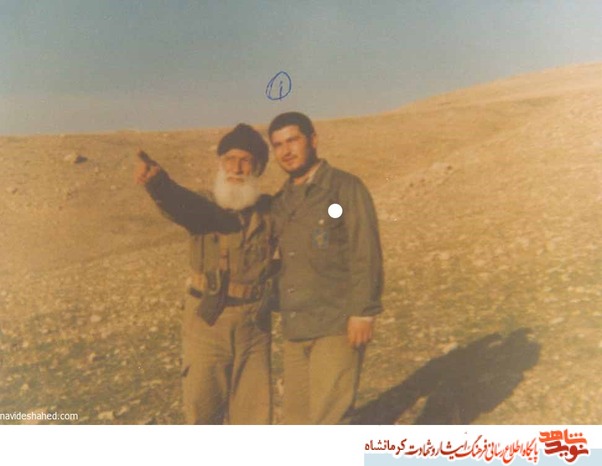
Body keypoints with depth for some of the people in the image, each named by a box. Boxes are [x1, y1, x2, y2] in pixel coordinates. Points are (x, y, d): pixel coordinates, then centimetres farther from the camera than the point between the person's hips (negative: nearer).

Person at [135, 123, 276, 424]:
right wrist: (156, 181, -50)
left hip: (254, 324, 2)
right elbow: (176, 203, -31)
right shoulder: (203, 206, -8)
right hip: (207, 321, -2)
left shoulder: (269, 210, 0)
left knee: (253, 410, 12)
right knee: (202, 408, 6)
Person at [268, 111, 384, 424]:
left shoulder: (345, 188, -6)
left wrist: (363, 312, -17)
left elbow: (366, 254, -11)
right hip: (295, 328, 7)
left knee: (326, 418, -7)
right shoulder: (280, 202, 13)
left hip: (337, 326, -6)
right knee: (297, 415, 12)